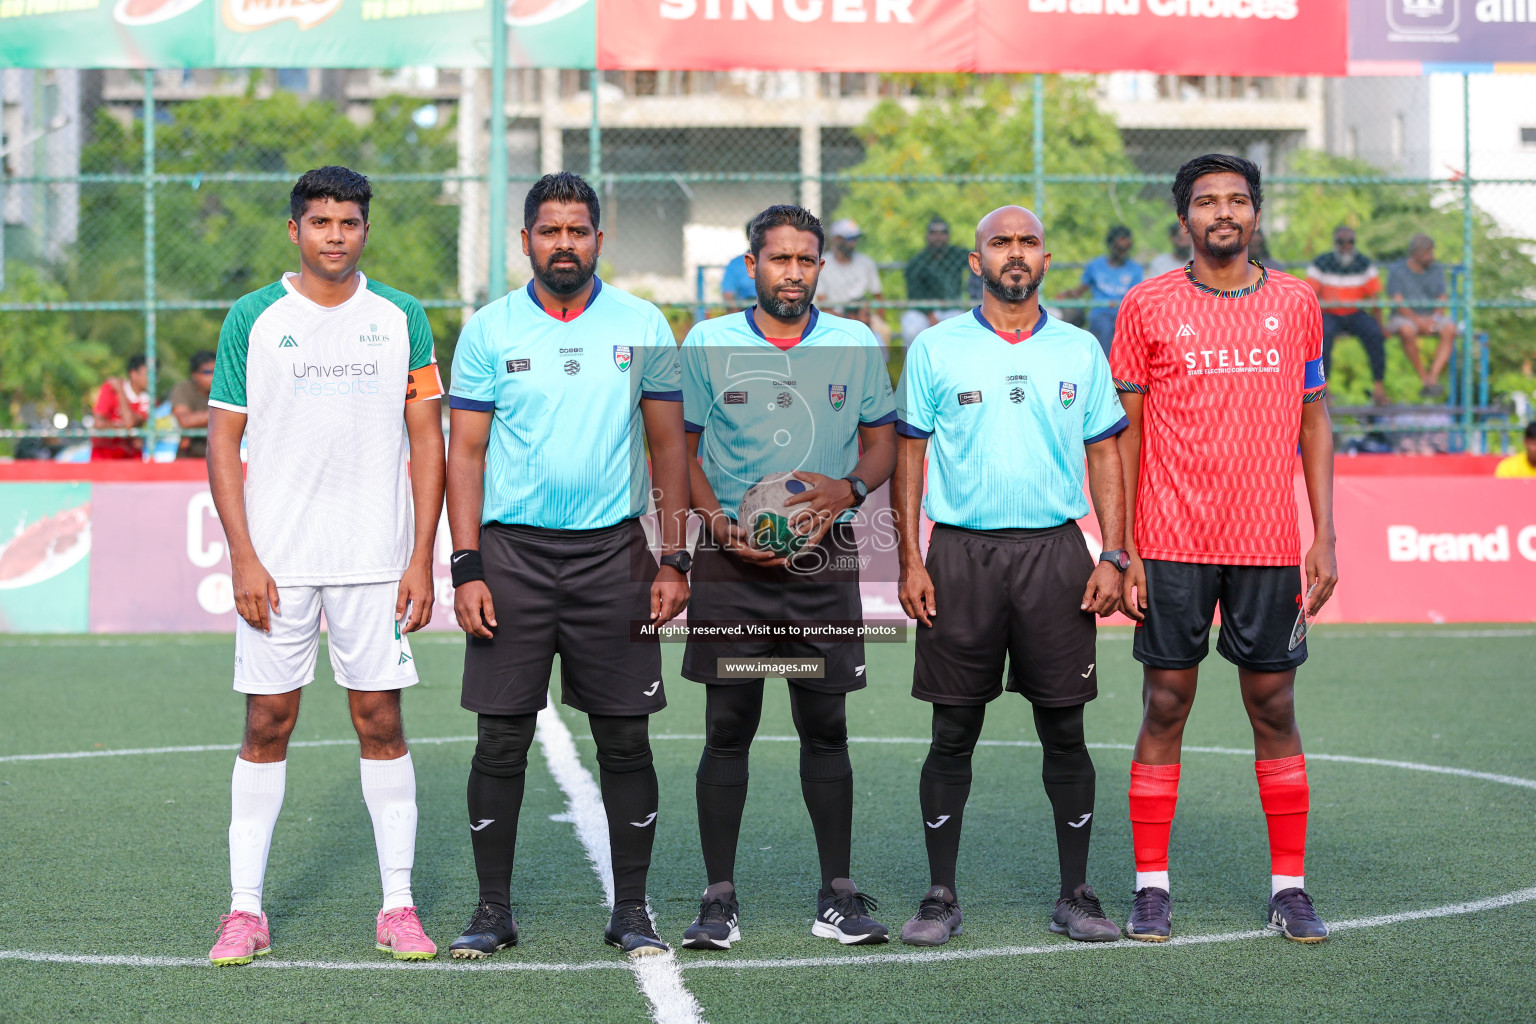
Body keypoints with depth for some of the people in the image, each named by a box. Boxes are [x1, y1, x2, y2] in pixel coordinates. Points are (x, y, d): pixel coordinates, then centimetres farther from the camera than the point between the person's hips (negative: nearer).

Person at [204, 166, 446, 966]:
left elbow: (427, 442, 6)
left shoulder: (402, 318, 5)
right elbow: (222, 441, 3)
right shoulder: (253, 319, 3)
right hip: (277, 560, 0)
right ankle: (245, 909, 8)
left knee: (381, 721, 2)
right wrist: (243, 556, -6)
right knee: (267, 725, 1)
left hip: (376, 559, 1)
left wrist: (422, 560, -1)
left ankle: (398, 907, 9)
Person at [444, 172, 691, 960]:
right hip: (512, 550, 0)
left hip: (614, 553, 1)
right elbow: (465, 451, 2)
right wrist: (465, 568, -6)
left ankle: (631, 911, 13)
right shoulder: (489, 330, 3)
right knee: (501, 739, 1)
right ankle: (493, 910, 11)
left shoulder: (642, 327, 5)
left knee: (625, 739, 3)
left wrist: (674, 561, 1)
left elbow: (669, 445, 8)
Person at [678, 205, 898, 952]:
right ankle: (719, 898, 5)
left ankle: (837, 896, 12)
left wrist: (849, 488, -10)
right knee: (728, 729, -1)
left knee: (826, 729, 5)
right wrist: (721, 524, -9)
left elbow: (883, 442, 12)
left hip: (824, 560, 1)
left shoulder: (857, 345, 6)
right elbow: (682, 449, 6)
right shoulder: (706, 344, 4)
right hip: (731, 561, -1)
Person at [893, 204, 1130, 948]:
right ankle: (941, 897, 10)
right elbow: (910, 456, 5)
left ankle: (1076, 895, 12)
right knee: (953, 733, 2)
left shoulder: (1080, 351, 9)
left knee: (1064, 730, 3)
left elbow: (1105, 455, 11)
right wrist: (909, 562, -3)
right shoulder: (935, 350, 5)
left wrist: (1112, 557, 1)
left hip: (1055, 549, 1)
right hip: (960, 552, -1)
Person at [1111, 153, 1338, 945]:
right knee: (1165, 707, 2)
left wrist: (1324, 539, 5)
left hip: (1269, 546, 2)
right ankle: (1152, 887, 9)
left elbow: (1314, 421, 11)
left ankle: (1289, 887, 13)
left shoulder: (1296, 303, 8)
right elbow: (1124, 431, 3)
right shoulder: (1147, 307, 2)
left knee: (1274, 710, 5)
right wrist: (1121, 550, -3)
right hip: (1173, 545, -1)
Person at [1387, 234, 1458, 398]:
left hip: (1431, 317, 3)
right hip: (1405, 317, -3)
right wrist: (1417, 320, -22)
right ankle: (1423, 378, -29)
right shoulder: (1396, 271, 0)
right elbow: (1397, 302, -9)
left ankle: (1433, 377, -35)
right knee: (1407, 331, -38)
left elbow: (1443, 299, 5)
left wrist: (1434, 318, -15)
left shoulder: (1437, 270, 12)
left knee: (1450, 329, -28)